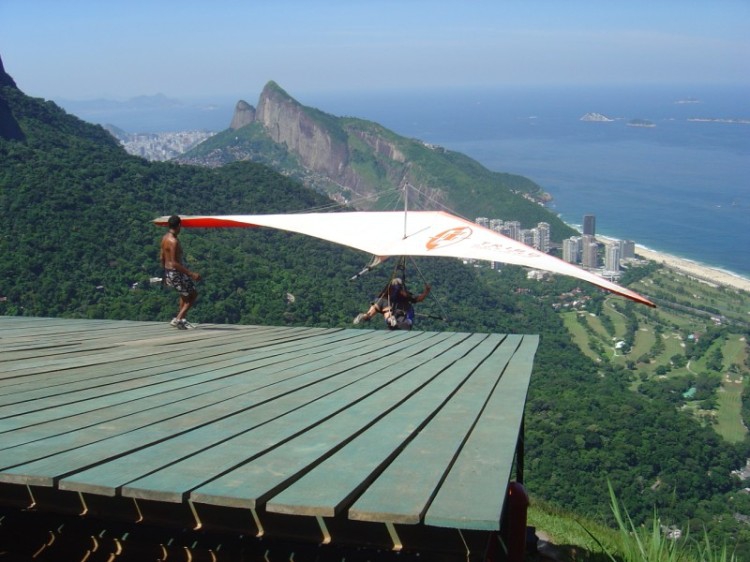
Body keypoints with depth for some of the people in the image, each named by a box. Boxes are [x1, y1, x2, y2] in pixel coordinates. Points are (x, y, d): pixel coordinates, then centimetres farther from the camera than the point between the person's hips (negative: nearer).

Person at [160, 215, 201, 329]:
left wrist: (166, 274, 24)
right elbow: (174, 263, -26)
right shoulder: (174, 241, -23)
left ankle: (182, 319, 26)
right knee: (193, 294, 5)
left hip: (168, 272, 9)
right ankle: (178, 319, 1)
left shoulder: (165, 237, 5)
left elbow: (162, 258, 14)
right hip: (176, 273, -9)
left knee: (186, 293, 26)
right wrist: (191, 274, -26)